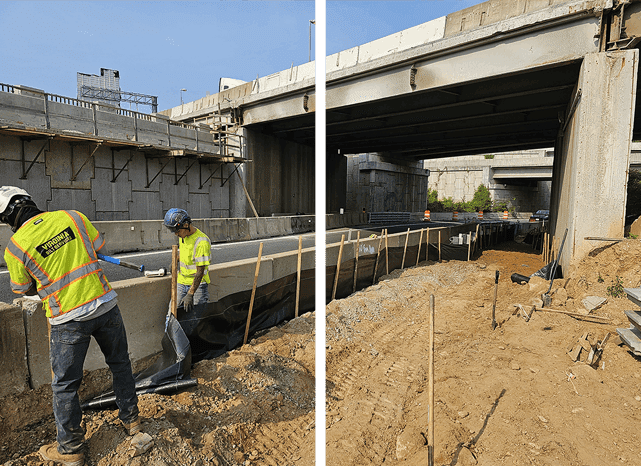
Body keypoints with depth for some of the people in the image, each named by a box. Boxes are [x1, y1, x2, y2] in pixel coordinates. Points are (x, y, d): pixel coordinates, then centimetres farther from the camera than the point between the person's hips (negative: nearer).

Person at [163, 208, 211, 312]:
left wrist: (190, 294, -24)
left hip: (198, 284, -7)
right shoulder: (183, 235, 2)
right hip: (182, 282, 7)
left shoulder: (201, 242, -23)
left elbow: (200, 271, -23)